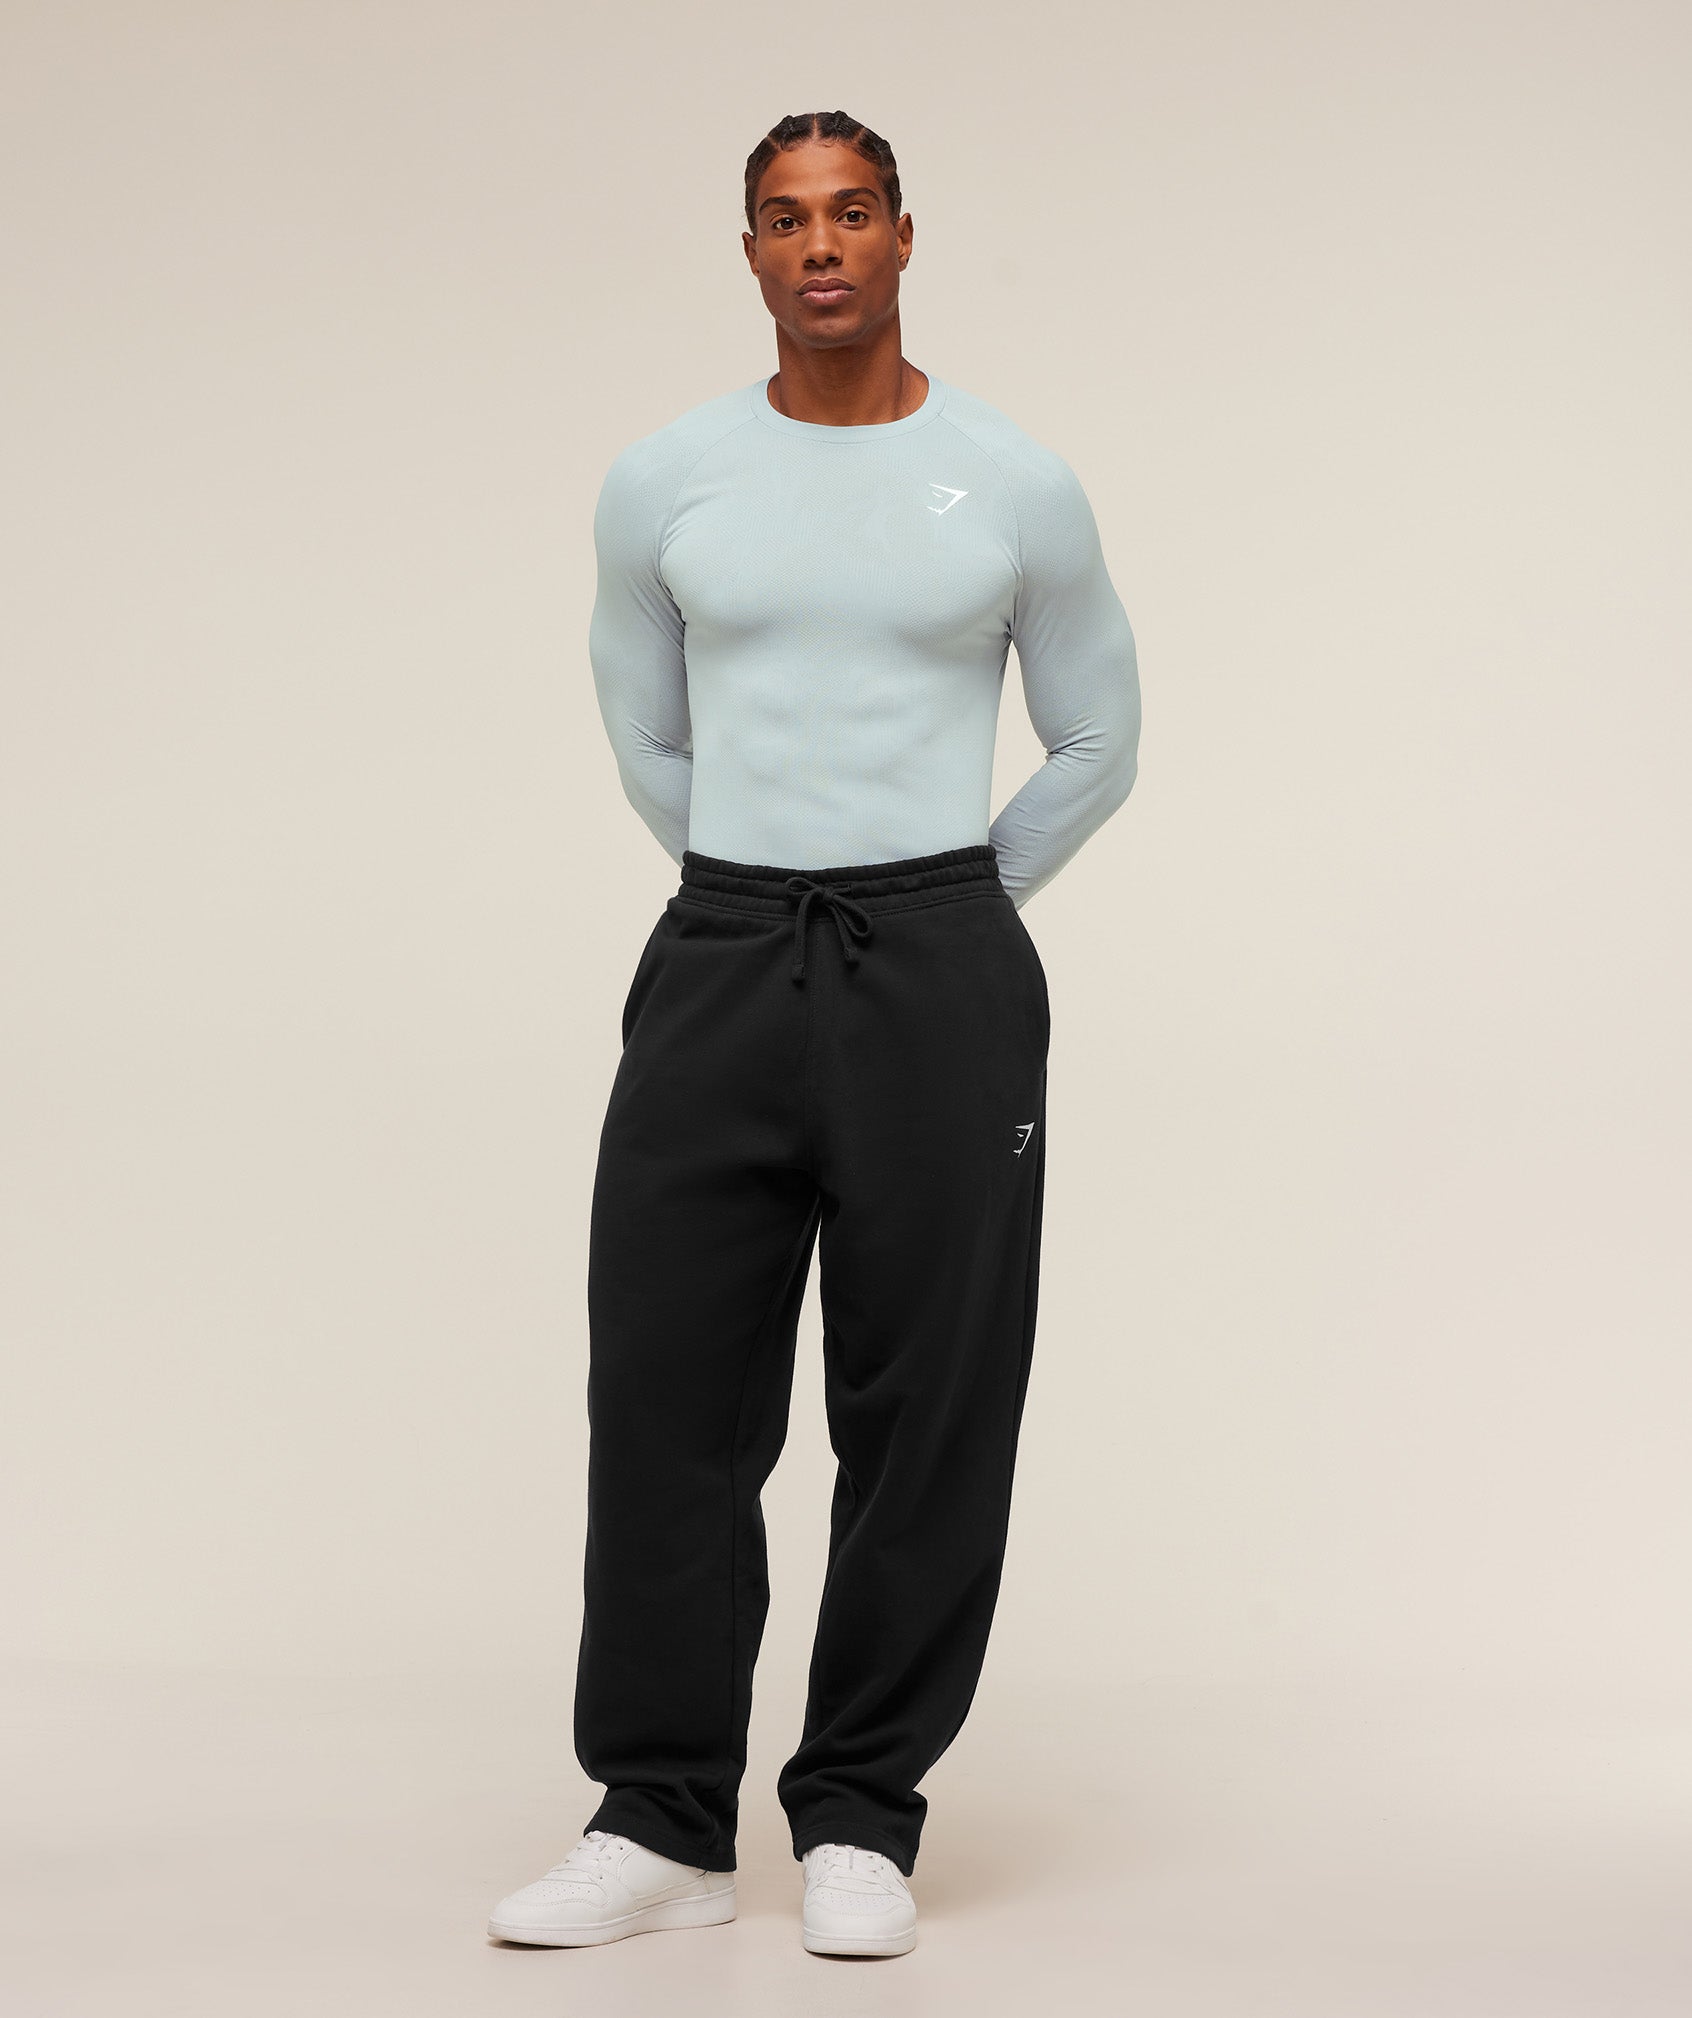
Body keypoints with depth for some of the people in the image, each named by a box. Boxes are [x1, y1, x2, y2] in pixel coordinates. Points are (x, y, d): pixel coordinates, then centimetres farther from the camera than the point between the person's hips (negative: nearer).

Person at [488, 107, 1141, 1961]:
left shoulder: (1016, 486, 0)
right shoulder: (665, 483, 4)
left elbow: (1096, 744, 11)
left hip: (940, 971, -1)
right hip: (717, 964, 2)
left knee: (927, 1420, 3)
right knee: (667, 1400, 2)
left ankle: (860, 1823, 16)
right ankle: (663, 1822, 14)